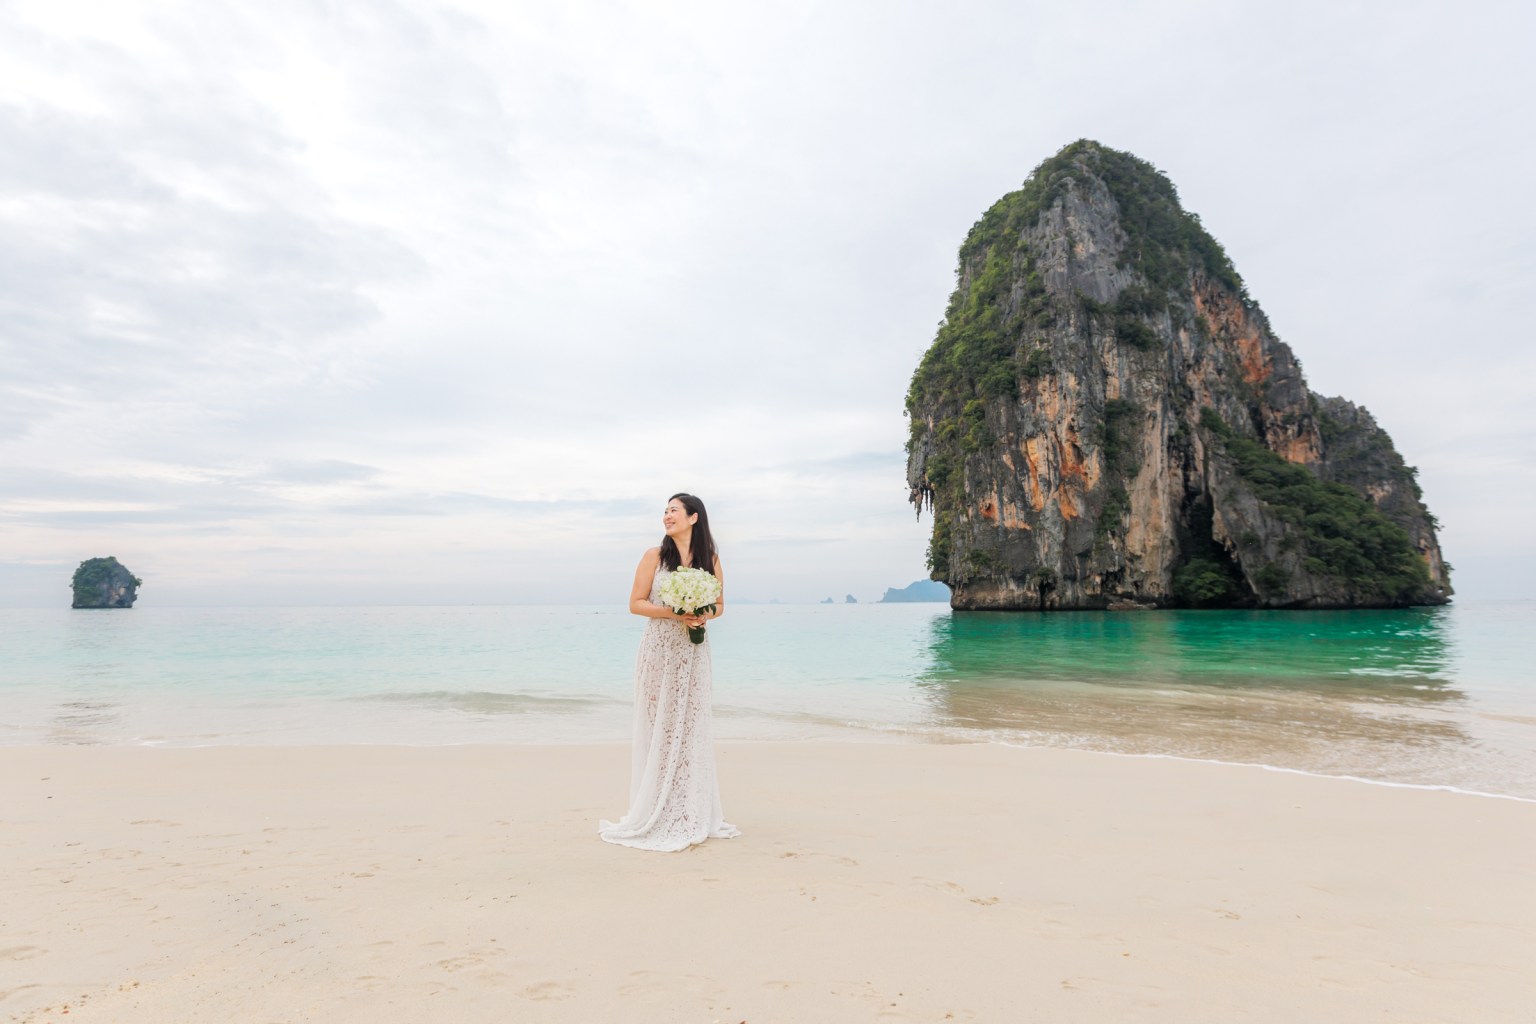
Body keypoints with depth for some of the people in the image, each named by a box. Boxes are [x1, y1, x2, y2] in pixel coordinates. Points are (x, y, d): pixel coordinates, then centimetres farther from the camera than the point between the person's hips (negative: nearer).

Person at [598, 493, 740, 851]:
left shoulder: (710, 559, 4)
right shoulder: (654, 556, -2)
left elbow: (719, 605, 11)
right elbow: (636, 603, -3)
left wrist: (704, 616, -11)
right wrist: (673, 612, -17)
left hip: (694, 652, 2)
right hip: (659, 651, -2)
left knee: (691, 728, 6)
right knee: (658, 728, 1)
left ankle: (691, 816, 16)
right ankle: (655, 816, 13)